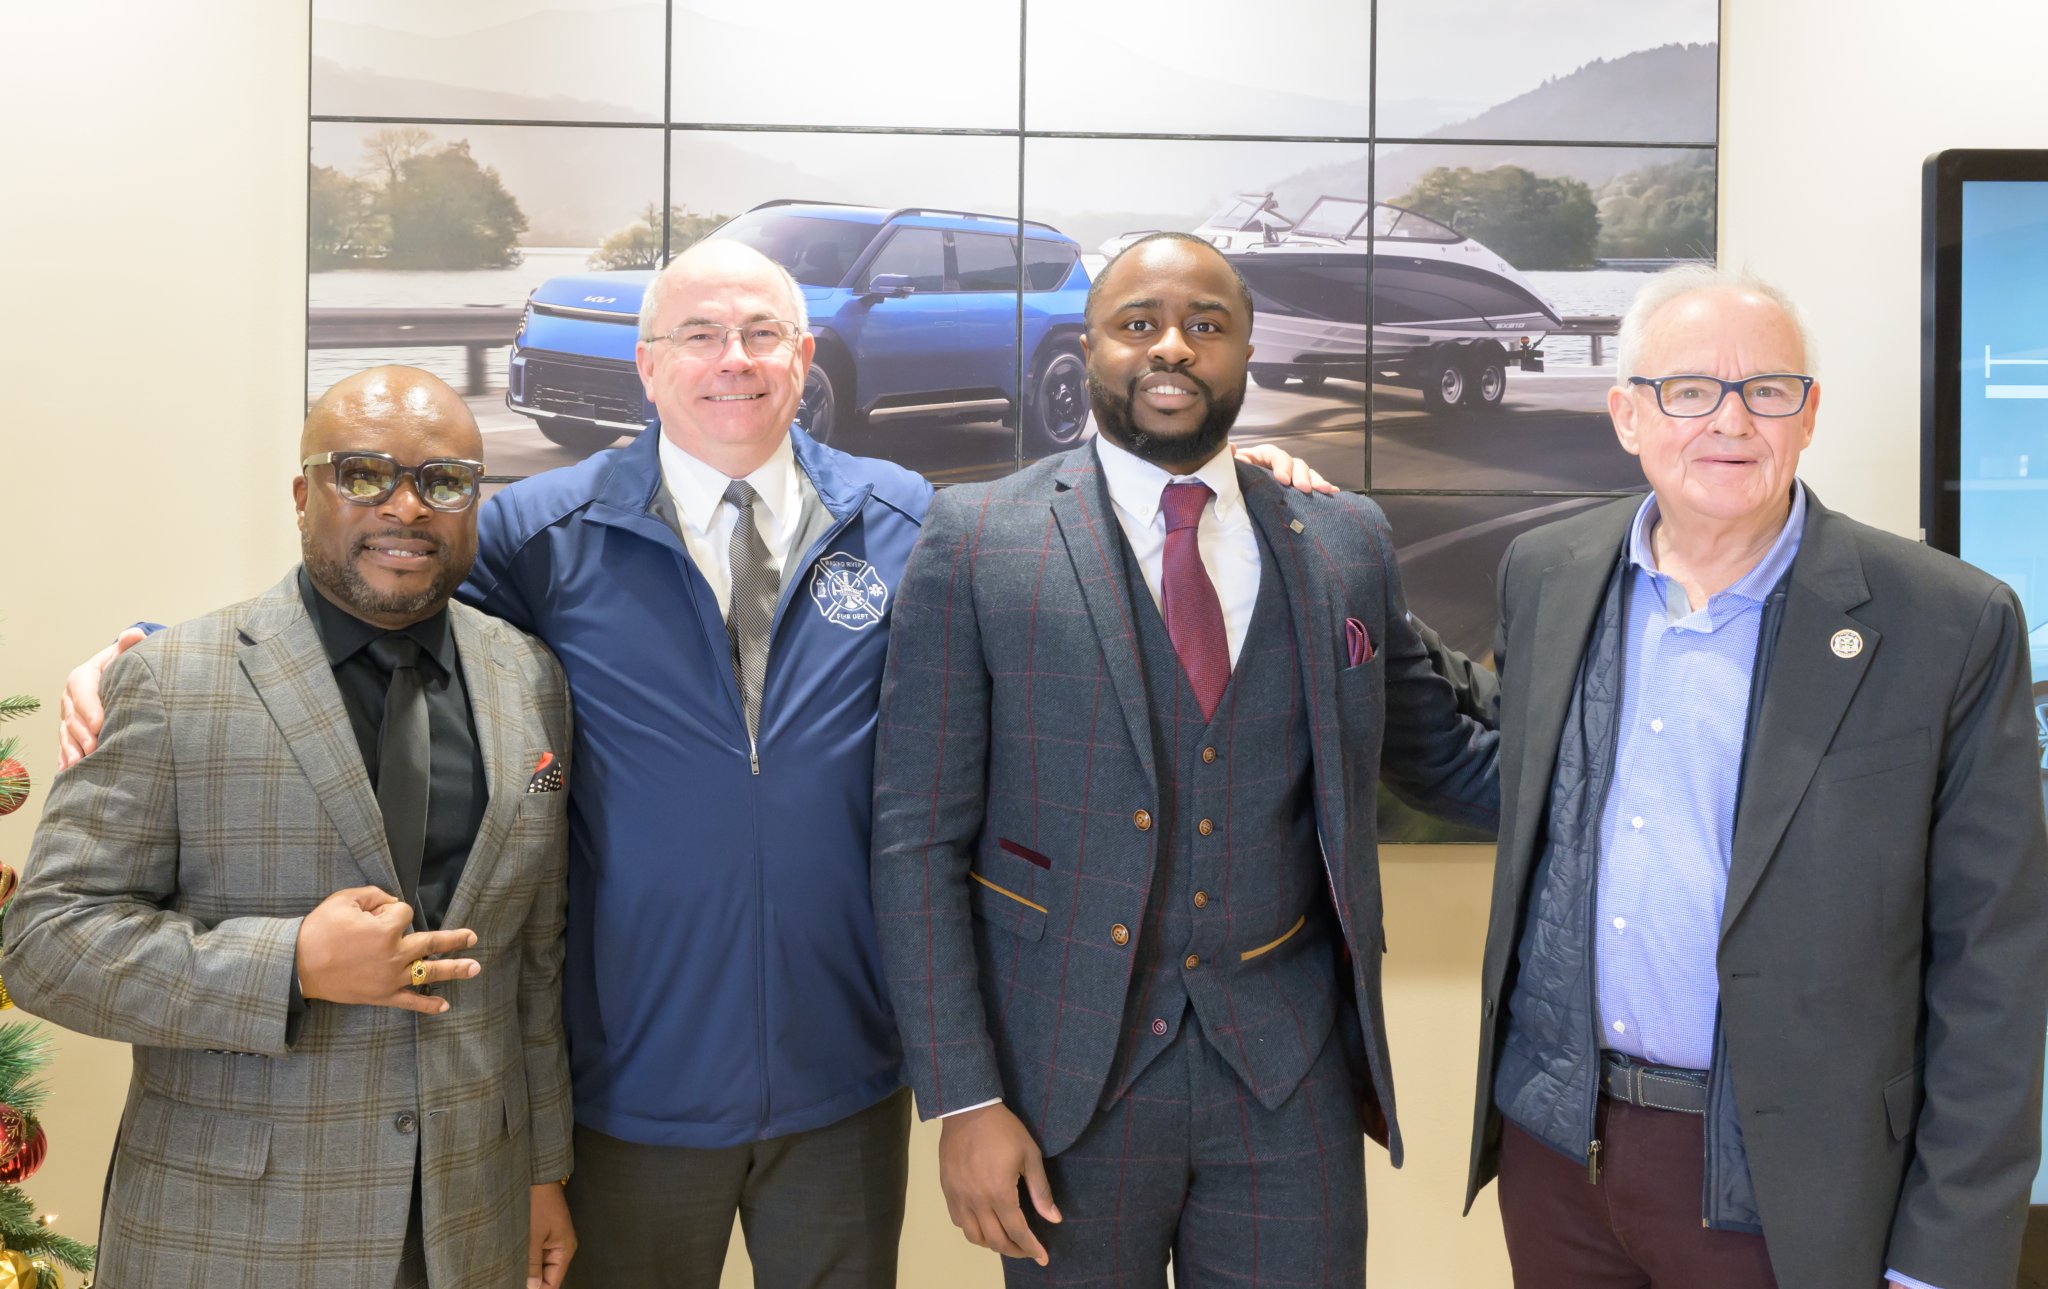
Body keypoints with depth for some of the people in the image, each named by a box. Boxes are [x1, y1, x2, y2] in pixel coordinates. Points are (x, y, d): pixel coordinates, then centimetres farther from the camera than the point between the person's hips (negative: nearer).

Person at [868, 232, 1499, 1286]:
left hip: (1290, 1074, 2)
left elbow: (1441, 761, 13)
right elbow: (918, 837, -6)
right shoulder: (976, 541, -6)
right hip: (1068, 1075, -2)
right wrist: (962, 1098, -9)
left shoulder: (1347, 544, 3)